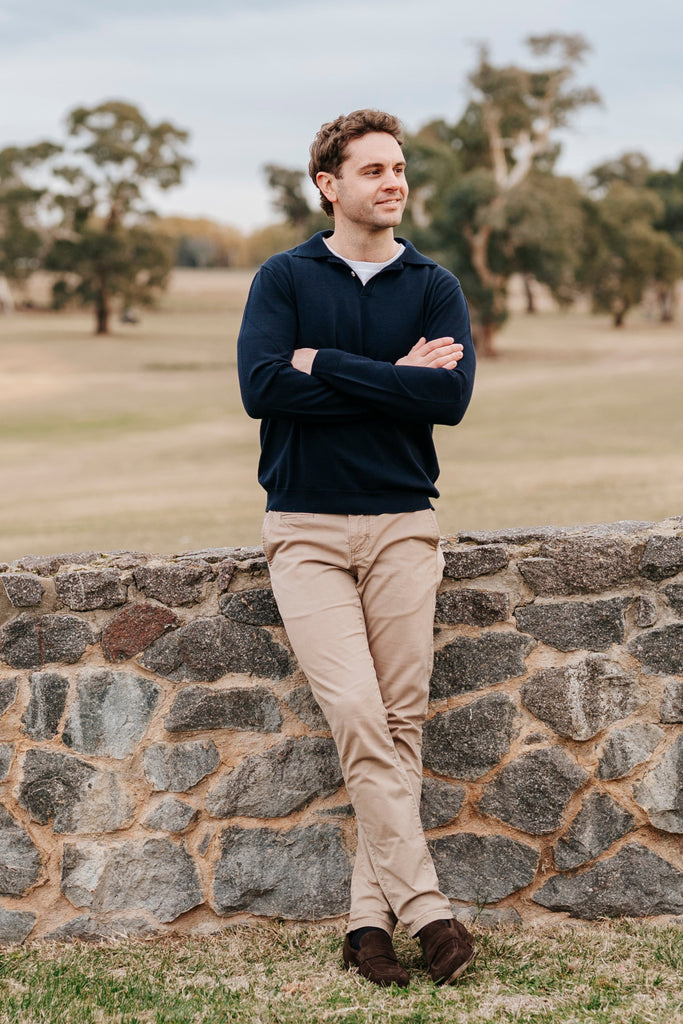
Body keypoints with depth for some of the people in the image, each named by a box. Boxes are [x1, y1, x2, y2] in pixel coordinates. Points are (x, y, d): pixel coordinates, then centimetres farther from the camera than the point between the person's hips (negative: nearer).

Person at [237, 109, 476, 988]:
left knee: (400, 719, -3)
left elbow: (453, 395, -9)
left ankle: (370, 916, 2)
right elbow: (260, 386, -12)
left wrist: (326, 366, -10)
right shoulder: (285, 279, 5)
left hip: (402, 526, 2)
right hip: (306, 528, -2)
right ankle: (423, 905, -11)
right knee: (356, 710, -14)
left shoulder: (434, 287, 9)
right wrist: (395, 379, -10)